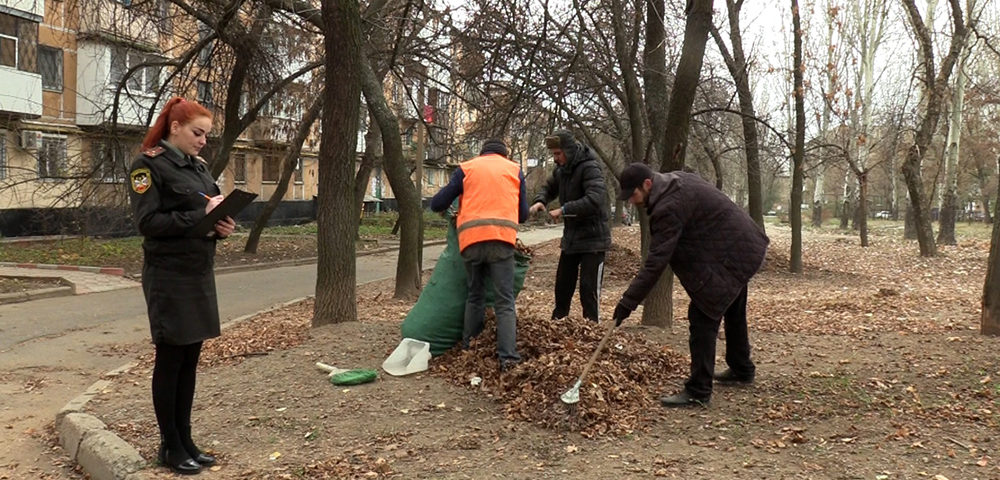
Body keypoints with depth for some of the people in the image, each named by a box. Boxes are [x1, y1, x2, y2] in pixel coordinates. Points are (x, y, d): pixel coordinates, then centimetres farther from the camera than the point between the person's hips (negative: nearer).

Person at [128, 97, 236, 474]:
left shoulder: (198, 166, 14)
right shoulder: (149, 164, -9)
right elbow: (148, 222, -17)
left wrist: (222, 227, -4)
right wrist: (200, 216, -22)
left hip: (200, 274, 7)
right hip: (169, 277, -7)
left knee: (190, 359, 11)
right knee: (170, 360, 3)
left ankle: (185, 440, 21)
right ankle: (170, 446, 15)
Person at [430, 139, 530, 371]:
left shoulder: (466, 168, 17)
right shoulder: (515, 170, 19)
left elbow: (437, 204, 13)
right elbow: (523, 214, 16)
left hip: (471, 239, 1)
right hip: (502, 239, -1)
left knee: (475, 296, 18)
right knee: (505, 301, -1)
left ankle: (468, 349, 21)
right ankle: (508, 356, -13)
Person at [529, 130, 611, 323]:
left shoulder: (589, 168, -18)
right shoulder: (561, 170, 7)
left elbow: (595, 200, -31)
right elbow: (549, 188, 23)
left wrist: (564, 210, -29)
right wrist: (540, 201, 0)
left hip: (592, 239, -8)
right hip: (570, 238, 8)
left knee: (589, 288, -4)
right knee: (562, 285, 15)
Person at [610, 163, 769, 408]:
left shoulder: (669, 207, -28)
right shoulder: (676, 180, 4)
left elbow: (656, 262, -31)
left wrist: (628, 302, -29)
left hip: (728, 258, -11)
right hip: (742, 248, 11)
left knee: (703, 318, -11)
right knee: (734, 314, 25)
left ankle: (698, 392, -8)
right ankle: (742, 370, 44)